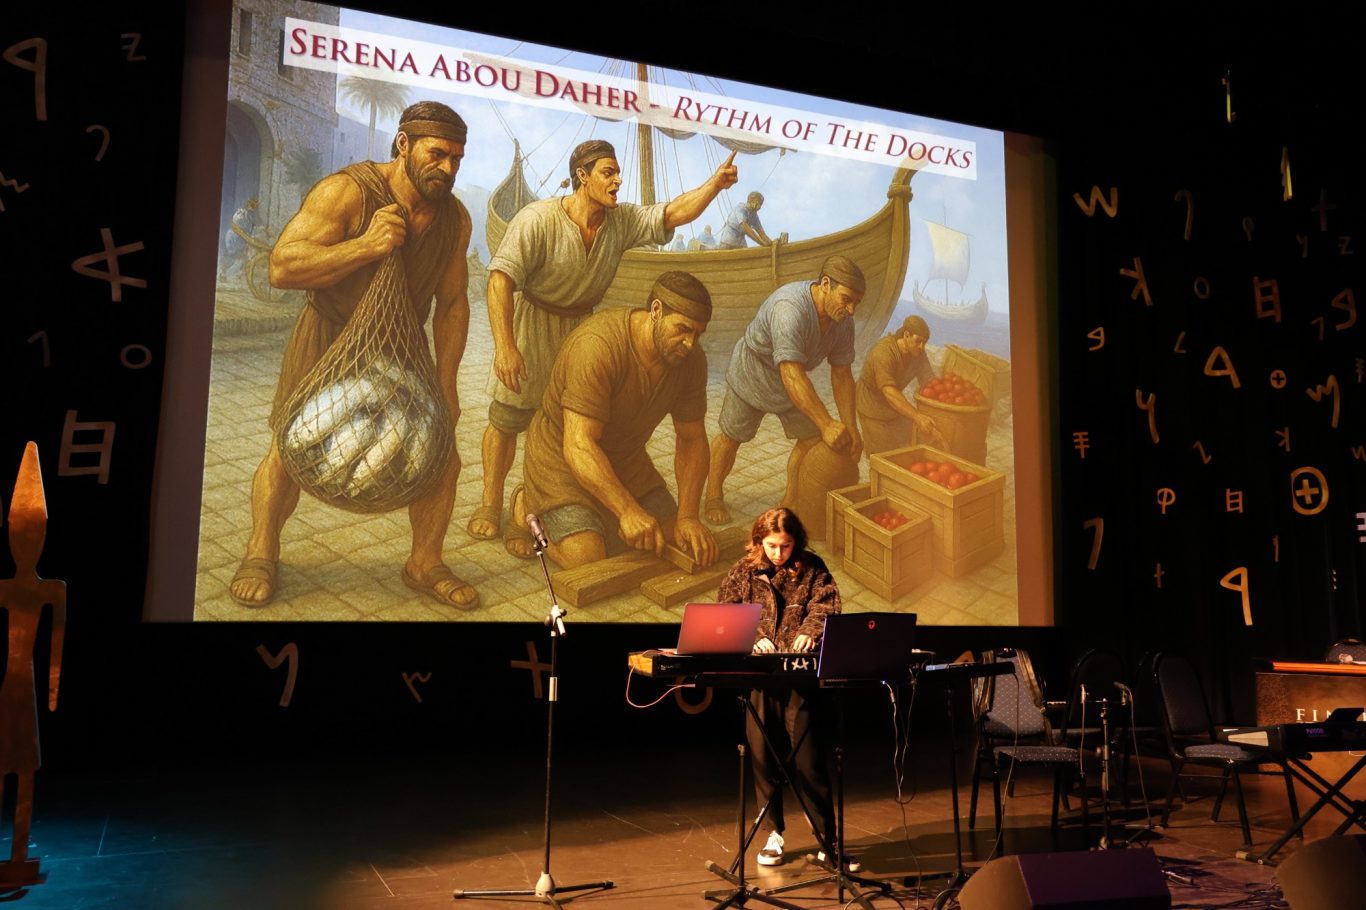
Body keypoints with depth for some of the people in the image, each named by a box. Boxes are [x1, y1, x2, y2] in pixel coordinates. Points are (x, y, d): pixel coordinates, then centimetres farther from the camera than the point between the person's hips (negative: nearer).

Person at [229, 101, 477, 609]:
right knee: (290, 453, -3)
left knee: (440, 457, -3)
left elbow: (452, 303, 3)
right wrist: (364, 246, -38)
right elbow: (281, 268, -28)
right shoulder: (347, 192, -22)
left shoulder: (454, 218, -4)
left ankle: (425, 565, 17)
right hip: (328, 339, -4)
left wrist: (446, 383, -2)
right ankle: (261, 554, 23)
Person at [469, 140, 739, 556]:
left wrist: (715, 183, -32)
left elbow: (675, 212, -13)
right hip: (530, 326, -4)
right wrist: (504, 345, -38)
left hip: (580, 329, 4)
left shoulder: (623, 221, -9)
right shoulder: (538, 219, -25)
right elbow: (501, 277, -30)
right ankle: (490, 504, 28)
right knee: (505, 421, 7)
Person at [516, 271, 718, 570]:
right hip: (563, 458, -7)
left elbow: (692, 439, -5)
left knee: (676, 544, 6)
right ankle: (528, 509, 10)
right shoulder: (598, 347, -34)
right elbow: (579, 446, -37)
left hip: (625, 460, 7)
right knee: (589, 565, -18)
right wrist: (628, 510, -45)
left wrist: (688, 516, -16)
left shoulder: (691, 359, -11)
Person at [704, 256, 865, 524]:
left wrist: (850, 428, -15)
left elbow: (842, 375, -10)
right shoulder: (789, 308, -41)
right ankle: (714, 496, 28)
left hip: (793, 380, 7)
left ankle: (791, 502, 18)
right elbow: (792, 375, -47)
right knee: (731, 438, 6)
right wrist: (827, 424, -49)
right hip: (751, 375, -6)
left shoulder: (843, 321, -17)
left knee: (812, 440, 1)